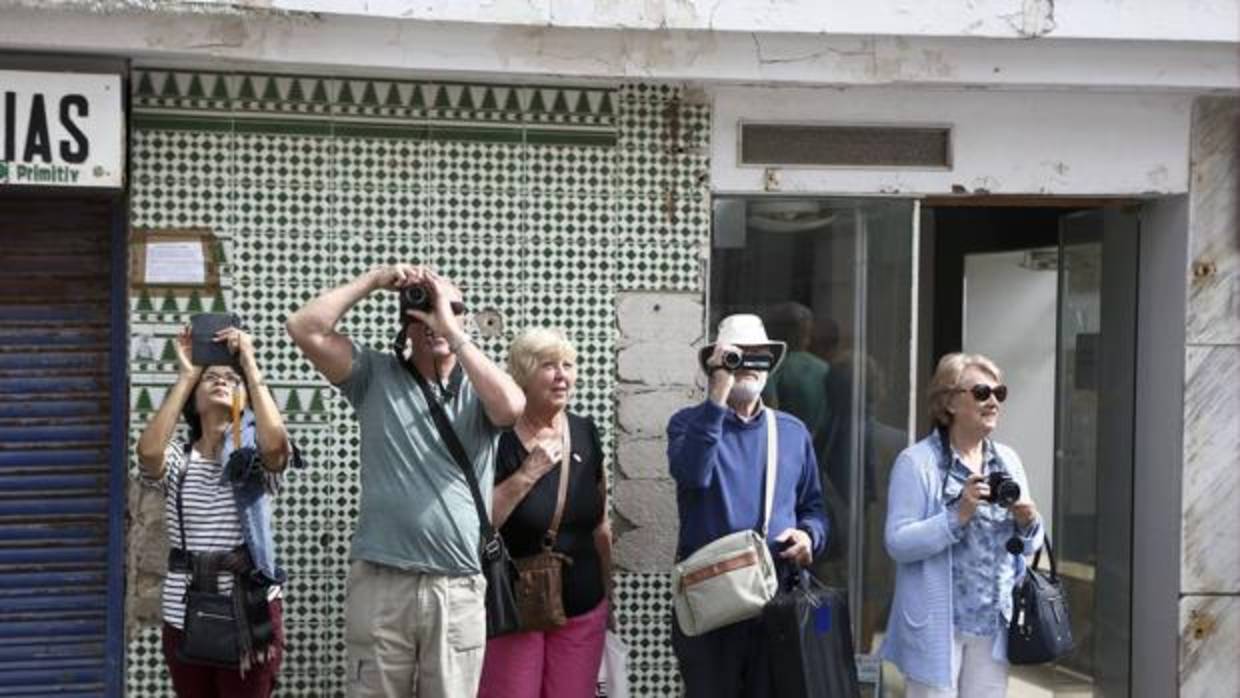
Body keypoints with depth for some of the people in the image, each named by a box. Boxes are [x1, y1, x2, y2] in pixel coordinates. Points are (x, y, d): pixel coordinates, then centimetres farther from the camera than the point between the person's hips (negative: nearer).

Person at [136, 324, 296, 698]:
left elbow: (275, 441, -25)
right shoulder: (177, 457, 4)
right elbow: (148, 451, -19)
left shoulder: (255, 454, -1)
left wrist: (249, 362, -15)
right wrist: (186, 375, -11)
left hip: (250, 614, -2)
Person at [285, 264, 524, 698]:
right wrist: (374, 280, -3)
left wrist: (451, 330, -15)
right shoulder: (376, 375, 5)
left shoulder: (478, 387, 4)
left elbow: (512, 408, -19)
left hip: (459, 590, 0)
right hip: (379, 583, 0)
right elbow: (305, 329, -4)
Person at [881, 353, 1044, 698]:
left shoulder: (1008, 461, 10)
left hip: (993, 626, 5)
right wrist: (959, 516, -24)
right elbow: (898, 543, -15)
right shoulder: (917, 462, -7)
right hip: (937, 627, -5)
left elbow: (1029, 547, 16)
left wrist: (1028, 523, -6)